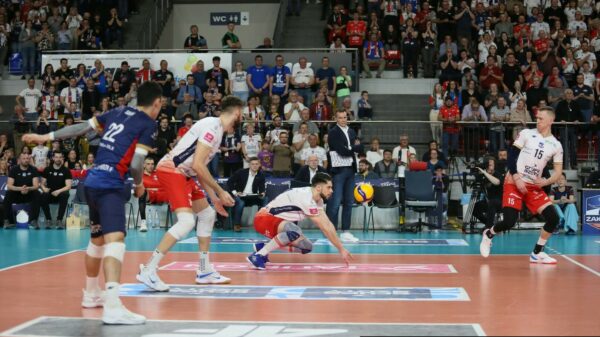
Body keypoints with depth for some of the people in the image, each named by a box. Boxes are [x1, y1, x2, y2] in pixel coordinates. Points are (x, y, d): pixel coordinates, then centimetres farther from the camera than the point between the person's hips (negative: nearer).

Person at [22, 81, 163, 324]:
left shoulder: (117, 113, 17)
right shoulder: (149, 124, -2)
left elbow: (81, 127, 19)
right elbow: (135, 163, -8)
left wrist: (46, 137, 26)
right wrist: (139, 184, 12)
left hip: (93, 181, 9)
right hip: (110, 185, -8)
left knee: (98, 239, 24)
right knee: (115, 240, -22)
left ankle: (91, 294, 40)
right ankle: (112, 307, -38)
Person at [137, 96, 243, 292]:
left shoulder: (217, 129, 16)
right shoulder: (212, 126, -15)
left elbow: (200, 168, 21)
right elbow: (197, 165, -22)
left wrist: (214, 198, 20)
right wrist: (220, 191, -15)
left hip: (184, 175, 11)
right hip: (171, 171, -11)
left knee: (207, 215, 16)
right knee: (187, 221, -21)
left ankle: (204, 271, 23)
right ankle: (148, 270, -20)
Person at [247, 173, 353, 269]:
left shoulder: (317, 200, 4)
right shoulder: (306, 199, -27)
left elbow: (328, 224, 6)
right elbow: (325, 228, -23)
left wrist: (341, 248, 1)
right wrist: (341, 249, -17)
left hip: (277, 220, 10)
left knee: (306, 247, 6)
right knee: (296, 231, -37)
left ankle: (263, 247, 14)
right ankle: (258, 255, -24)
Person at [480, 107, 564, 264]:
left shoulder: (556, 145, 4)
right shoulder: (527, 133, -3)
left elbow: (558, 172, 4)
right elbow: (511, 156, -6)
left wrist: (546, 182, -15)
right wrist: (517, 178, -15)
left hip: (534, 186, 4)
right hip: (514, 182, -4)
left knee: (553, 218, -10)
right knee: (509, 221, -14)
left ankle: (537, 253, 6)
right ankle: (488, 235, 18)